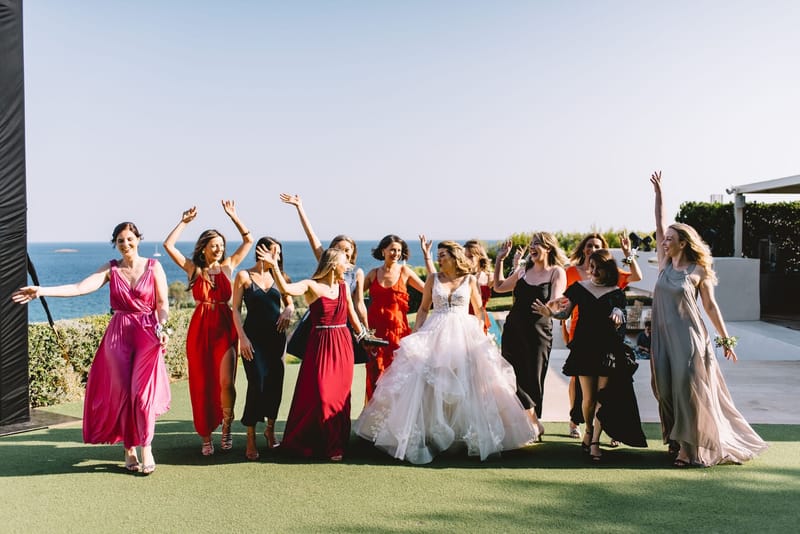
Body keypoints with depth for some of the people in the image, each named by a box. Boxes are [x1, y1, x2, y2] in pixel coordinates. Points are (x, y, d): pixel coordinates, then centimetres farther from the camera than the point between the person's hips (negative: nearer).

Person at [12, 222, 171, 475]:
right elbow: (79, 288, -6)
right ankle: (129, 449, 12)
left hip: (147, 334, -2)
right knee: (122, 393, 1)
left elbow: (163, 304, 0)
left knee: (143, 392, -11)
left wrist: (162, 327, -17)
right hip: (118, 335, 2)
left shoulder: (153, 267, 1)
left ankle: (146, 449, 0)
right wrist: (41, 291, -16)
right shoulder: (111, 269, 6)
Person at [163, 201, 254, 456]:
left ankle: (226, 427, 15)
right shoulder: (193, 268, 6)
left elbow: (249, 240, 9)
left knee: (226, 382, -10)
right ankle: (206, 437, 15)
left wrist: (233, 217, 4)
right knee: (202, 384, 4)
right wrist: (184, 222, -1)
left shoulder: (228, 266, 8)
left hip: (225, 328, 0)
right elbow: (168, 245, -3)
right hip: (200, 329, 0)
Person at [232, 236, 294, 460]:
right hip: (254, 337, -4)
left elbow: (290, 302, 19)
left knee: (275, 383, 4)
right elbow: (236, 309, -3)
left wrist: (288, 310, -5)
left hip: (276, 336, 4)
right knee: (257, 383, -12)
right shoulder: (244, 276, 1)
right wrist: (242, 337, -12)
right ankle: (251, 439, 0)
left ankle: (270, 429, 25)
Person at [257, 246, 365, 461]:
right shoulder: (311, 286, -7)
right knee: (319, 394, -7)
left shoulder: (344, 287, 8)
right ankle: (306, 442, 12)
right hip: (320, 344, -5)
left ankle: (336, 445, 19)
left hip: (343, 345, 5)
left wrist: (363, 335, 24)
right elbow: (286, 289, -25)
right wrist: (274, 266, -34)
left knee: (340, 395, 7)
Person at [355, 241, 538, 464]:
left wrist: (480, 335, 1)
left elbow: (480, 310, 12)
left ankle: (473, 435, 8)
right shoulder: (433, 279, 8)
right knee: (431, 386, -5)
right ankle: (430, 434, 1)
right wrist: (415, 334, 0)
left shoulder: (470, 280, 5)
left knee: (467, 385, -3)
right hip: (435, 335, 1)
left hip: (464, 335, -1)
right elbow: (423, 309, 11)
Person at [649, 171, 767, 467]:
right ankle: (677, 440, 20)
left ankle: (690, 447, 2)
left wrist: (726, 340, 0)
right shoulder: (664, 265, 6)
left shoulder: (699, 271, -4)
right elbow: (659, 225, 6)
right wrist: (658, 192, 4)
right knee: (667, 390, 5)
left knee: (688, 389, -6)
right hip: (664, 336, 4)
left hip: (688, 337, -4)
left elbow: (711, 306, 0)